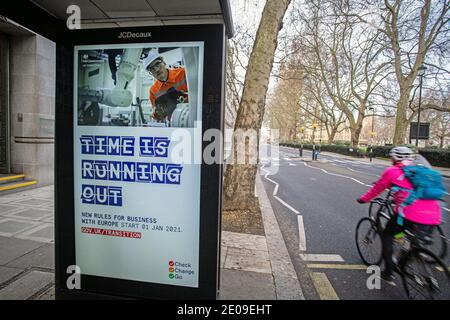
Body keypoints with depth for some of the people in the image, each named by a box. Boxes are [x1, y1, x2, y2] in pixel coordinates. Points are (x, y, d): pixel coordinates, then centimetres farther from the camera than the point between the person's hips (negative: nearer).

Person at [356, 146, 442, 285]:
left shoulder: (392, 171, 6)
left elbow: (377, 189, 14)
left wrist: (363, 199, 31)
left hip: (411, 215, -6)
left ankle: (388, 273, 18)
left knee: (387, 235, 17)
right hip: (434, 218, 6)